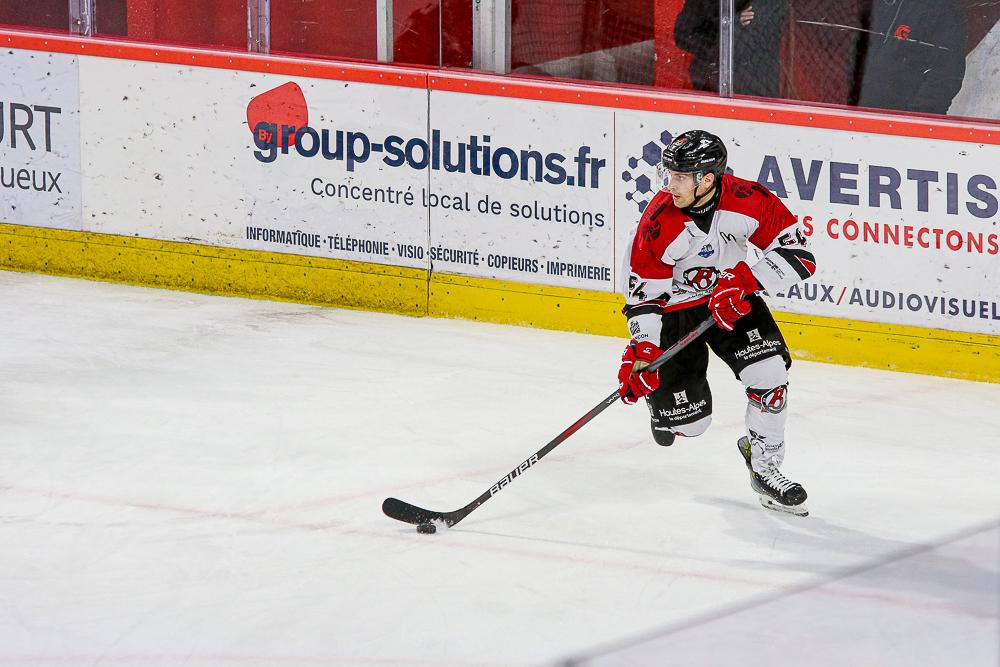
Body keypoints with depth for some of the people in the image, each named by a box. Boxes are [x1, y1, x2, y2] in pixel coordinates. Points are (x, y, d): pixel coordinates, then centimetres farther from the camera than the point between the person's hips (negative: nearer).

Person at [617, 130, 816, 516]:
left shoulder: (749, 201, -23)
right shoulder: (658, 222, -25)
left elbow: (798, 253, -20)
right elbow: (643, 292, -18)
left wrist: (745, 280, -32)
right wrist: (642, 351, -28)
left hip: (732, 299, 2)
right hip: (674, 306, -2)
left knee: (769, 374, -20)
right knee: (687, 421, -6)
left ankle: (764, 465, 2)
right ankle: (661, 395, 34)